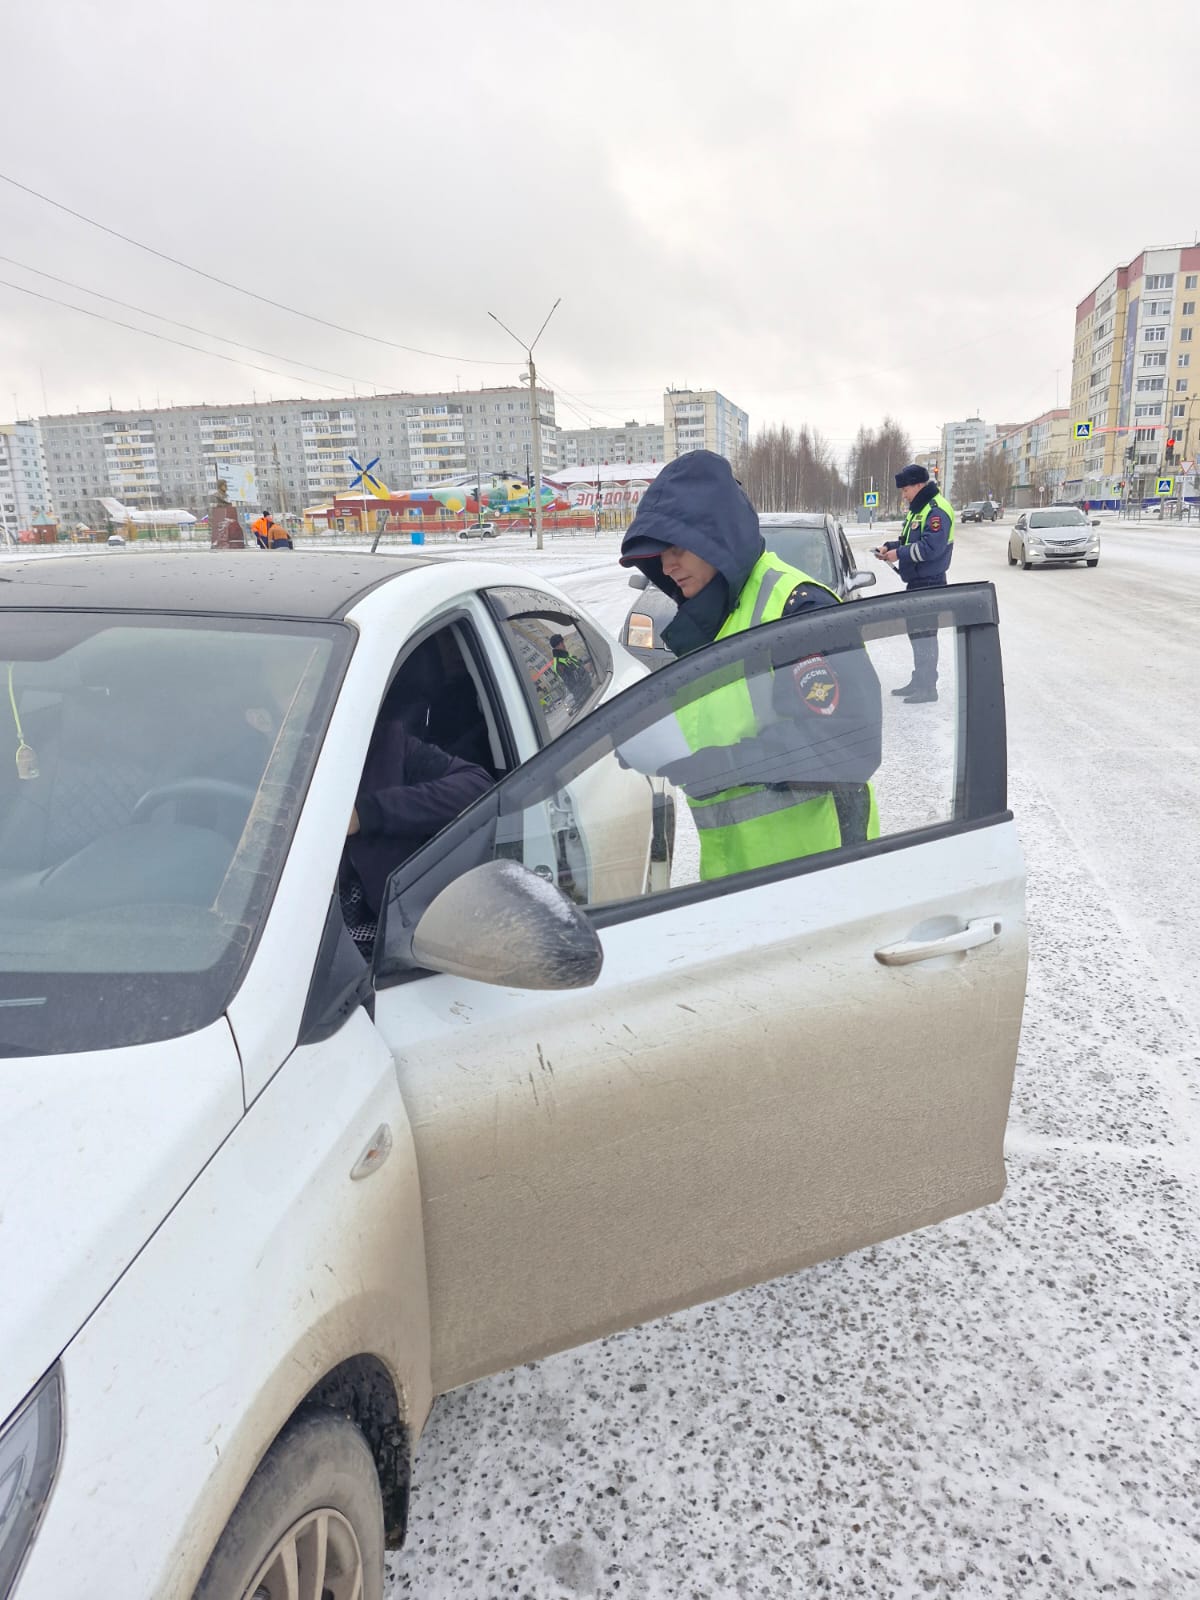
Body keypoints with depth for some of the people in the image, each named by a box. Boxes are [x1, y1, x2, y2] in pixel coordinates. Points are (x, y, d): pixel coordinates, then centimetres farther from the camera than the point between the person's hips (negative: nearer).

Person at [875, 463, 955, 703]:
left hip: (929, 583, -10)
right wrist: (889, 547, 7)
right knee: (915, 630, 16)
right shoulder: (918, 508, 16)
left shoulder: (937, 510, -17)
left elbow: (931, 547, -26)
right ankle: (919, 681, 28)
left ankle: (928, 687, -2)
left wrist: (899, 554, -20)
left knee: (924, 632, -7)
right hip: (916, 582, 10)